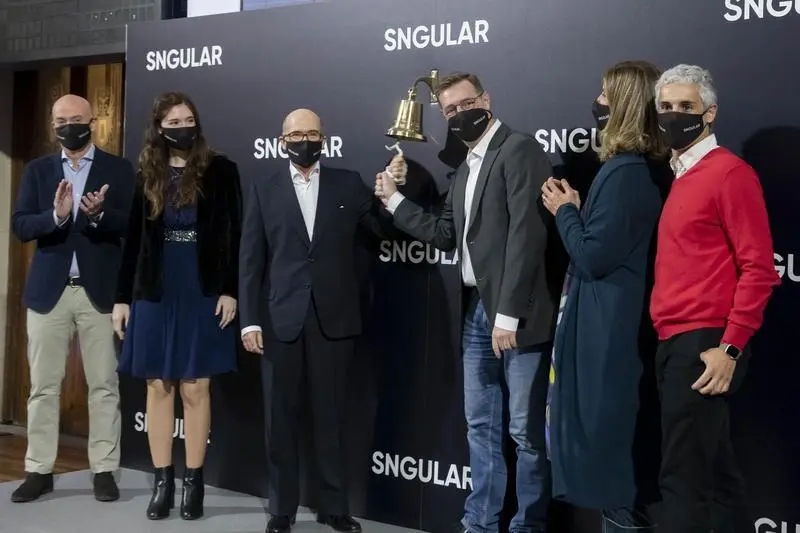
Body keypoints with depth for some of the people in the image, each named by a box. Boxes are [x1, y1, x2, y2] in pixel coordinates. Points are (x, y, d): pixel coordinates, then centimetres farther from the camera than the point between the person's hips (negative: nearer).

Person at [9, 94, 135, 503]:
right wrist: (56, 215, -19)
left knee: (104, 385, 2)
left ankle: (104, 470, 11)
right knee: (43, 386, 6)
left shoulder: (119, 170, 3)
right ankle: (39, 470, 15)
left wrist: (100, 215, -24)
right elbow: (20, 226, -1)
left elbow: (132, 225, -5)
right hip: (49, 290, 2)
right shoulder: (37, 170, 10)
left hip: (100, 291, -2)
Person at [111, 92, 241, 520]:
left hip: (202, 293, -3)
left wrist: (230, 290, -10)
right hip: (153, 294, 3)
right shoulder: (146, 174, 7)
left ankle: (193, 482, 11)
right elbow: (133, 238, 8)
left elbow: (234, 234, -3)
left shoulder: (220, 169, -1)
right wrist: (122, 297, 6)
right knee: (158, 387, 6)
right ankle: (162, 482, 14)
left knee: (194, 388, 2)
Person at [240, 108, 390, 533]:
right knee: (281, 418, 7)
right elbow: (250, 259, 3)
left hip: (333, 318, 0)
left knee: (331, 417, 8)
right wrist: (250, 320, -3)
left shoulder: (348, 184, 8)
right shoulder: (263, 190, 7)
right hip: (280, 319, 0)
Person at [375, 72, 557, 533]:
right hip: (477, 311, 9)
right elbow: (447, 235, 19)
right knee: (480, 425, 15)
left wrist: (508, 314, -21)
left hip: (517, 313, -9)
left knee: (525, 430, 0)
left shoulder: (519, 150, -10)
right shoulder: (466, 168, 18)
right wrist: (394, 200, 15)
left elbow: (527, 234, -18)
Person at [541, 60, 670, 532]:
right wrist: (577, 209, 6)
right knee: (613, 426, 18)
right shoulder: (644, 168, 10)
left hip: (604, 324, -10)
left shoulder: (624, 171, -20)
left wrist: (565, 210, -8)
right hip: (616, 318, 10)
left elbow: (593, 257, -22)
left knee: (601, 427, 2)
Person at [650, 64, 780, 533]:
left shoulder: (730, 172, -8)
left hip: (703, 344, -9)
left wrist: (730, 347, -18)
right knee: (713, 472, 16)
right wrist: (668, 341, 11)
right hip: (675, 342, 9)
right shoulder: (679, 177, 18)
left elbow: (758, 268, -13)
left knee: (683, 477, -4)